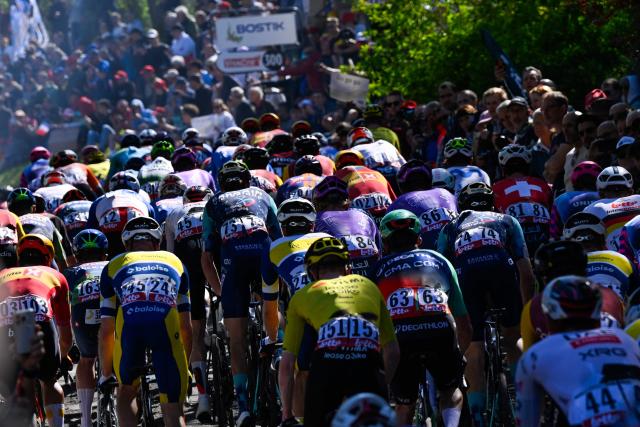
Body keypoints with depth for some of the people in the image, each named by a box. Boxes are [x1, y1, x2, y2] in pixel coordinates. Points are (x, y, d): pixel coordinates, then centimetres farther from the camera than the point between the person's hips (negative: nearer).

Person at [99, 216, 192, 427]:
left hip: (128, 324, 0)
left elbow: (105, 331, 30)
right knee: (173, 409, 8)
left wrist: (105, 374, 41)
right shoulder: (174, 261, 35)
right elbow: (186, 327, 35)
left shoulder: (115, 265, 32)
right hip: (166, 325, 0)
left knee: (126, 393, 26)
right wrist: (185, 367, 47)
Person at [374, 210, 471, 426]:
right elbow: (464, 325, 31)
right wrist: (459, 354, 48)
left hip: (399, 336, 0)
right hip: (440, 332, 0)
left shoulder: (379, 269, 26)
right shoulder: (439, 261, 29)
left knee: (404, 406, 20)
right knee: (451, 391, 26)